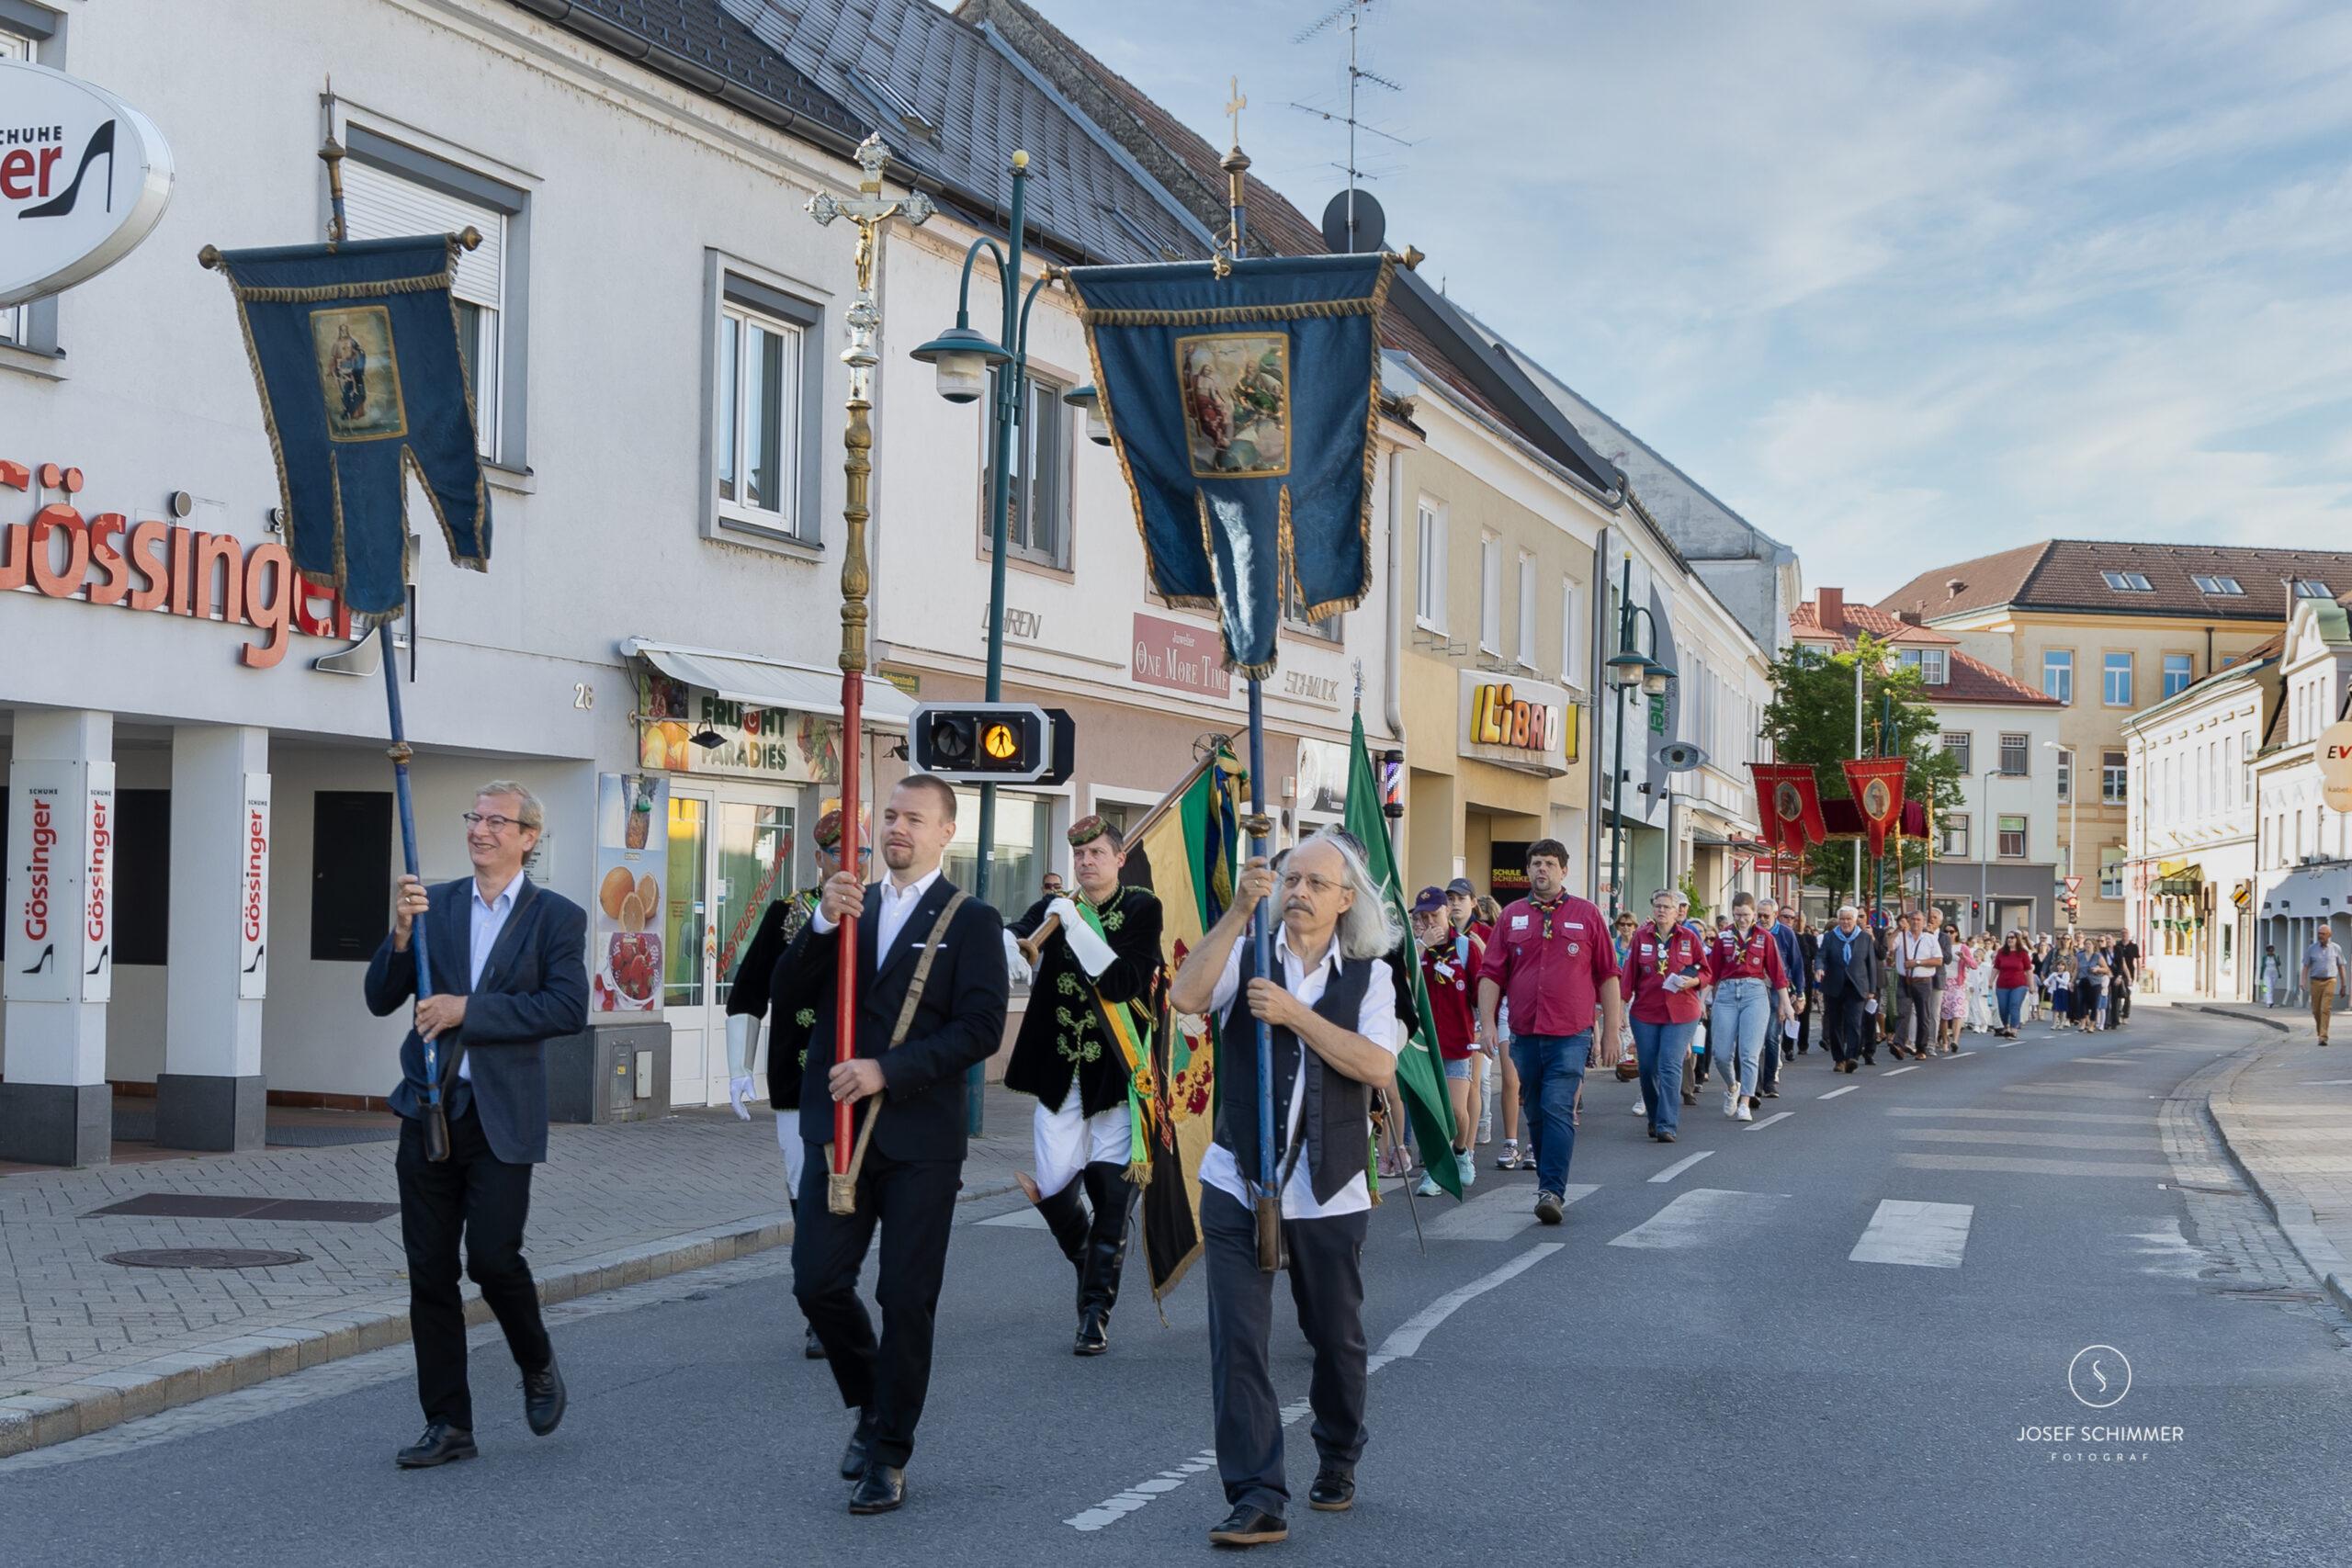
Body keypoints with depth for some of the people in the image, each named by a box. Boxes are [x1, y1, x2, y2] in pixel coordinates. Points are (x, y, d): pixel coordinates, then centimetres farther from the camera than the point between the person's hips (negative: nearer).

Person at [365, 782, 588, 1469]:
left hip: (502, 1119, -4)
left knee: (492, 1256, -10)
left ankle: (538, 1366, 21)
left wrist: (468, 1010, -17)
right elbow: (381, 1000, 4)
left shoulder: (556, 917, -1)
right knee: (429, 1273, 5)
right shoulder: (434, 904, 9)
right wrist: (401, 934, -14)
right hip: (430, 1110, 4)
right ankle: (448, 1425, 15)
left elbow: (569, 1008, -14)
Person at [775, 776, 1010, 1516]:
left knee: (907, 1300, 1)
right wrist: (822, 924, -14)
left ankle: (889, 1454, 14)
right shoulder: (848, 904, 13)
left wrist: (887, 1071, -18)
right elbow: (789, 996, 2)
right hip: (836, 1126, 4)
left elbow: (981, 1029, -11)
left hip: (919, 1139, -4)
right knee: (818, 1282, 0)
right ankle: (871, 1404, 26)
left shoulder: (971, 921, -1)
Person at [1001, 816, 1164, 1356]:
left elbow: (1125, 982, -15)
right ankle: (1088, 1262, 31)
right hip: (1060, 1075, 3)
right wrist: (1008, 945, -35)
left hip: (1116, 1073, -3)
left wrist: (1075, 928, -20)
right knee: (1054, 1189, 0)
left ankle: (1096, 1313, 7)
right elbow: (1012, 939, -11)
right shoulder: (1055, 908, 8)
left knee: (1110, 1198, -3)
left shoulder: (1141, 908, -1)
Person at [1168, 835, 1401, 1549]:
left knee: (1337, 1338, 15)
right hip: (1238, 1186, -1)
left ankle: (1338, 1462, 38)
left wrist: (1294, 1013, -21)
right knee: (1238, 1342, -8)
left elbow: (1378, 1067, -14)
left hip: (1330, 1194, 1)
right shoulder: (1246, 956, 2)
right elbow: (1185, 996, -19)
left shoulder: (1368, 976, 2)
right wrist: (1238, 910, -23)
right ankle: (1256, 1497, -3)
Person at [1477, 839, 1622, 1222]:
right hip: (1524, 1034, 3)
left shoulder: (1587, 915, 5)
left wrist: (1611, 1030, 3)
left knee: (1558, 1111, -13)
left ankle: (1553, 1192, -15)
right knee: (1535, 1115, 10)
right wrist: (1487, 1023, -4)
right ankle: (1548, 1182, 23)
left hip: (1570, 1035, -3)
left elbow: (1608, 975, 6)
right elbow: (1491, 975, 7)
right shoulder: (1511, 917, 10)